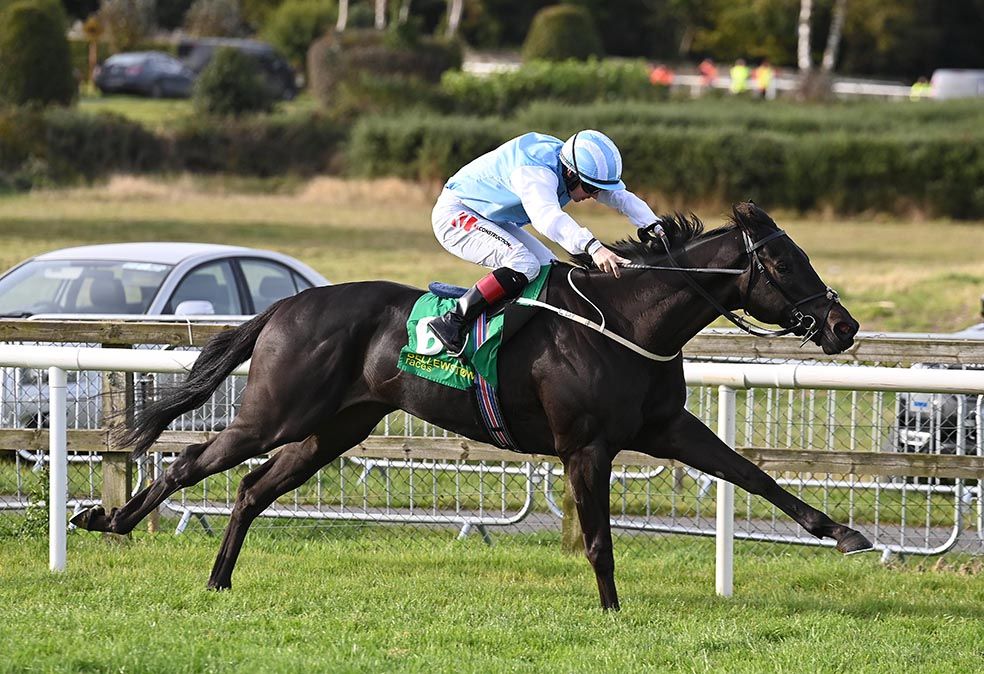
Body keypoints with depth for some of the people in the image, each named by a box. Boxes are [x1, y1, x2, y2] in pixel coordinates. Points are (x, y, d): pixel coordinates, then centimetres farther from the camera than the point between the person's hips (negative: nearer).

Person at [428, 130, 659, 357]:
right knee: (524, 265, -29)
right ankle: (451, 323, -27)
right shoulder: (536, 173, -34)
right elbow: (547, 217, -52)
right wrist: (592, 247, -65)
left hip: (492, 220, 10)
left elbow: (623, 199, 0)